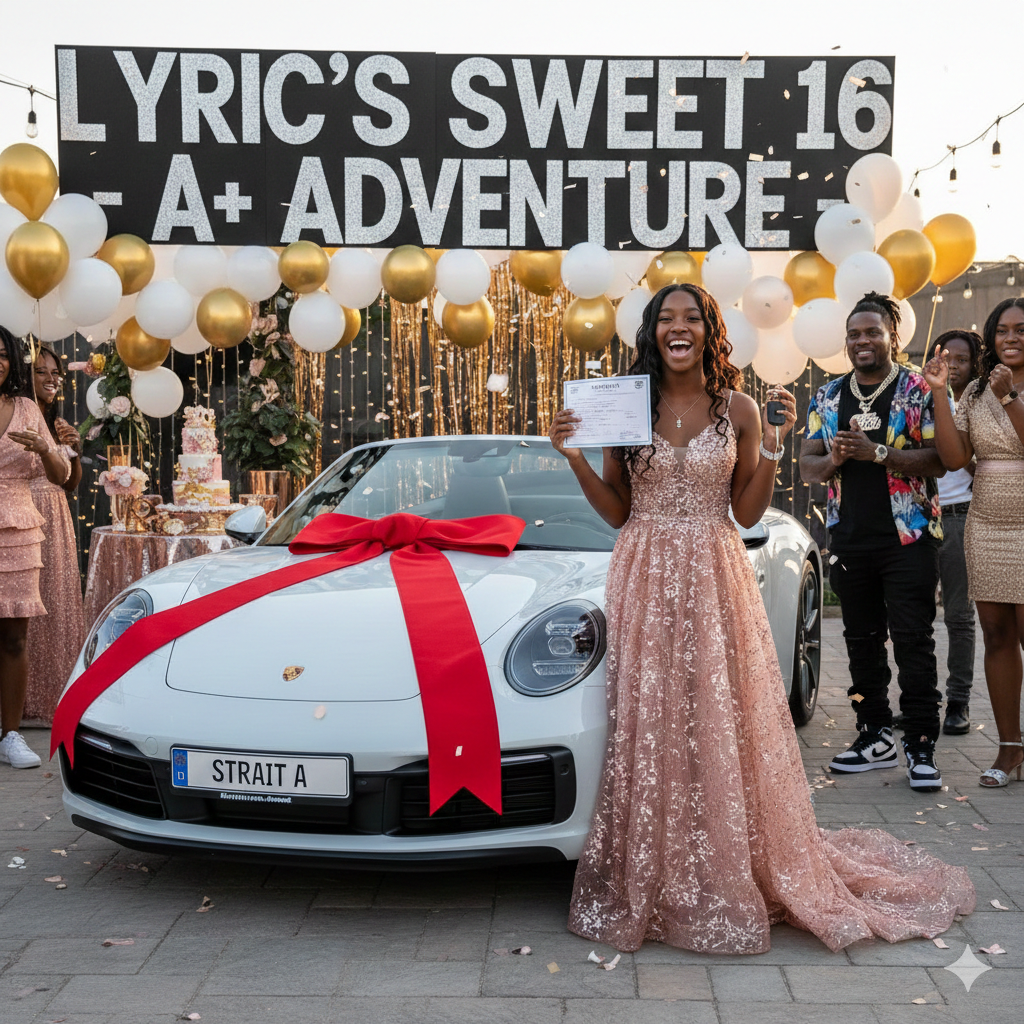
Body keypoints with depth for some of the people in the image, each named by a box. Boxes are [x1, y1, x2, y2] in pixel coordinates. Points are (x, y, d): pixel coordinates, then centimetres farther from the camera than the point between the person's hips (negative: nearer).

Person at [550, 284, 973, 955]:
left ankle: (729, 872, 17)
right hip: (645, 582, 1)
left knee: (725, 722, 0)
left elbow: (748, 513, 4)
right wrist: (576, 458, -6)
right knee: (647, 725, 2)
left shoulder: (738, 410, 4)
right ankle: (654, 878, 17)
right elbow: (616, 511, 6)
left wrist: (774, 445, -6)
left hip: (715, 579, -1)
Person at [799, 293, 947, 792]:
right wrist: (834, 459, -10)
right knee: (862, 641, 11)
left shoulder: (919, 391, -2)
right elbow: (806, 467, 12)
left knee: (913, 641, -5)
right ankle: (875, 736, 21)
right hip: (849, 540, 5)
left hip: (908, 538, -5)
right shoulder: (827, 397, 12)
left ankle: (921, 746, 1)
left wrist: (876, 452, -21)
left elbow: (938, 460, -12)